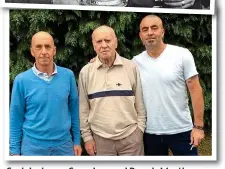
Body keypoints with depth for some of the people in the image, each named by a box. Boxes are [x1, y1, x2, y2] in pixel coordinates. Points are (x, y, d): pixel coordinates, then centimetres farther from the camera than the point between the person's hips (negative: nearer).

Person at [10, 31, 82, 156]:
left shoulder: (68, 75, -3)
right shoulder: (22, 80, -8)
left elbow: (74, 110, 4)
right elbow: (16, 118, -2)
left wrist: (77, 141, 5)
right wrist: (15, 150, -2)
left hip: (64, 145, 2)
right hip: (33, 148, -1)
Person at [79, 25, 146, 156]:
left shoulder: (131, 67, -3)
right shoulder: (86, 72, -1)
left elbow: (140, 104, 3)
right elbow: (83, 108, 4)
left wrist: (140, 129, 0)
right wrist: (87, 136, 3)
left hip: (131, 136, 0)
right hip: (100, 138, 1)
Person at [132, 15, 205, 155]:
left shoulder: (182, 54, -7)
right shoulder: (136, 61, 1)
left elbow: (195, 90, -7)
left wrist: (199, 126, -11)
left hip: (181, 130, -2)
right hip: (150, 132, 3)